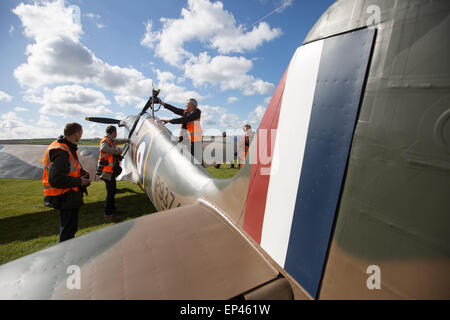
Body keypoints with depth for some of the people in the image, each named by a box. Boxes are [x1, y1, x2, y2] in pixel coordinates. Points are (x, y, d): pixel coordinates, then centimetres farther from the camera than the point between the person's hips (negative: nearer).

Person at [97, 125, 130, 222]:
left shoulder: (111, 141, 15)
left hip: (111, 171, 10)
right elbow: (103, 148, -35)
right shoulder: (105, 140, -13)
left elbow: (119, 141, 36)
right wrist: (116, 151, -22)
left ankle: (112, 209, 33)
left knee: (113, 190, 19)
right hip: (107, 171, -10)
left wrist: (128, 140, 50)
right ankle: (107, 215, -3)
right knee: (110, 192, -9)